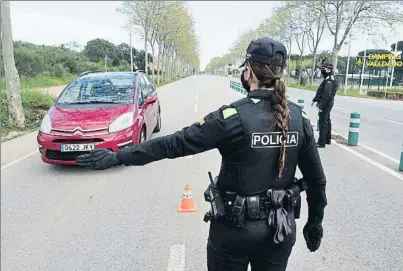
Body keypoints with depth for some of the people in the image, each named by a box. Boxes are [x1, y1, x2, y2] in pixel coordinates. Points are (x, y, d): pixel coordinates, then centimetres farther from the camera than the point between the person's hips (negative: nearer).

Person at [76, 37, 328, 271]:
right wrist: (315, 220, 15)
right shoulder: (299, 117, -5)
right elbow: (316, 177, 2)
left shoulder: (235, 116, -20)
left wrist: (118, 157, -14)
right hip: (282, 226, 5)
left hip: (236, 227, -4)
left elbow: (176, 144, -20)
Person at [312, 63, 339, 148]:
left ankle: (321, 142, -7)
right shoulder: (328, 79, 15)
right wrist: (316, 100, 19)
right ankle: (328, 139, 31)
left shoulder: (329, 80, -18)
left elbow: (327, 94, -26)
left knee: (323, 122, -9)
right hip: (327, 103, 11)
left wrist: (321, 105, -26)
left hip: (326, 103, -11)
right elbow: (321, 91, 20)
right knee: (327, 120, 18)